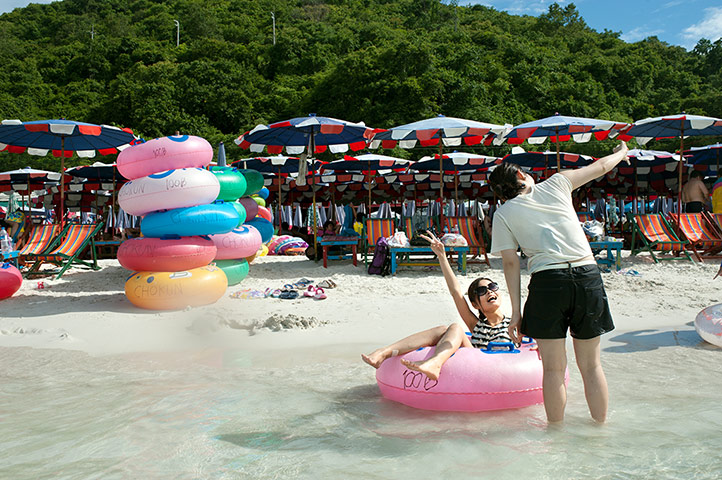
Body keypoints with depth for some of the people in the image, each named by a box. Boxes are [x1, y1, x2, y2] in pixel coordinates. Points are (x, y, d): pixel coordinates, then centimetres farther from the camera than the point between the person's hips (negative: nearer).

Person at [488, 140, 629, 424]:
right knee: (591, 365, 14)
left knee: (554, 368, 8)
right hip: (588, 274, 2)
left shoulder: (503, 213, 7)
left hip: (548, 280, -2)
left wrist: (516, 311, 2)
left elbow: (511, 263, 1)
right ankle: (601, 427, 24)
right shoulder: (555, 184, 12)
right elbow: (600, 166, 26)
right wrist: (621, 152, 47)